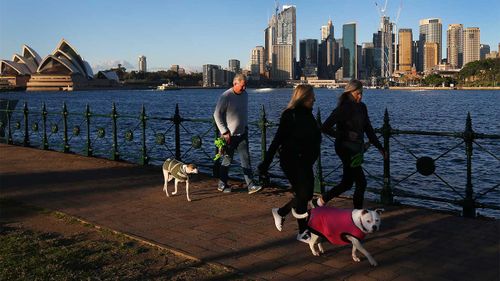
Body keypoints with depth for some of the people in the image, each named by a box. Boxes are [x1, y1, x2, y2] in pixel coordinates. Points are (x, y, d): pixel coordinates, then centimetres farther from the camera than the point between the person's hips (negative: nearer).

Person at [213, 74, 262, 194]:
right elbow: (217, 115, -12)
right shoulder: (226, 96, -14)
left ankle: (251, 185, -2)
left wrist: (245, 127, 15)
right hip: (229, 135, -5)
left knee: (246, 159, -1)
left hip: (242, 134, 5)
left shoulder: (245, 94, 6)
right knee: (227, 160, 6)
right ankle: (222, 185, 22)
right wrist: (224, 132, -15)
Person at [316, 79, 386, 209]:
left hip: (356, 149, 8)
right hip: (346, 149, -8)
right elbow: (325, 128, -16)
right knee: (361, 182, -6)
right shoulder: (343, 109, -14)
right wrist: (343, 136, -17)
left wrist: (379, 147, 12)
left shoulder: (362, 107, 9)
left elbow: (368, 129, 14)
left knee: (347, 182, 13)